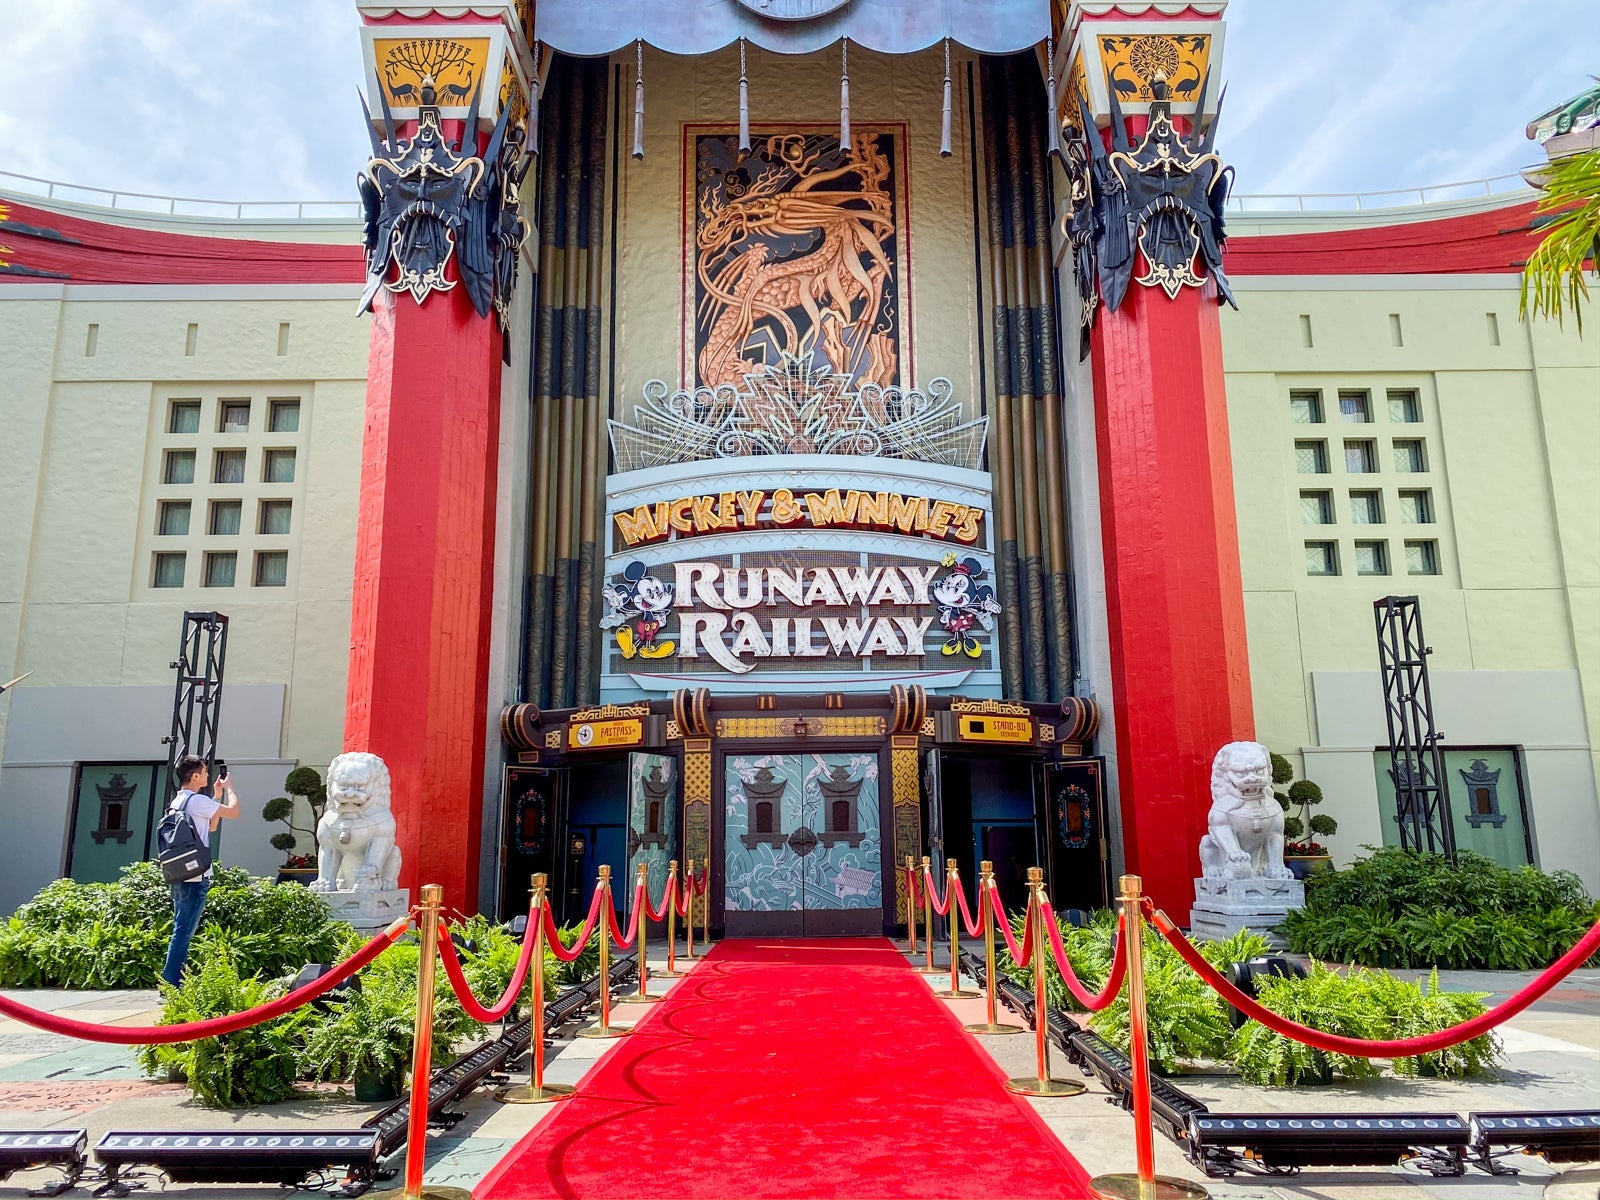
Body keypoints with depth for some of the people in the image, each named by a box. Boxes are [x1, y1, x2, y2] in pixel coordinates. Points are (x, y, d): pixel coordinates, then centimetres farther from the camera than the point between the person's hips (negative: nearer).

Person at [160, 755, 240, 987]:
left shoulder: (177, 802, 17)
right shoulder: (197, 801, -12)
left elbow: (211, 826, 25)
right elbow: (234, 811, -7)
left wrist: (217, 795, 24)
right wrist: (228, 787, 8)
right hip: (196, 877, -10)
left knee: (181, 931, 13)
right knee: (184, 932, -7)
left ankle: (170, 983, 16)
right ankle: (171, 984, -6)